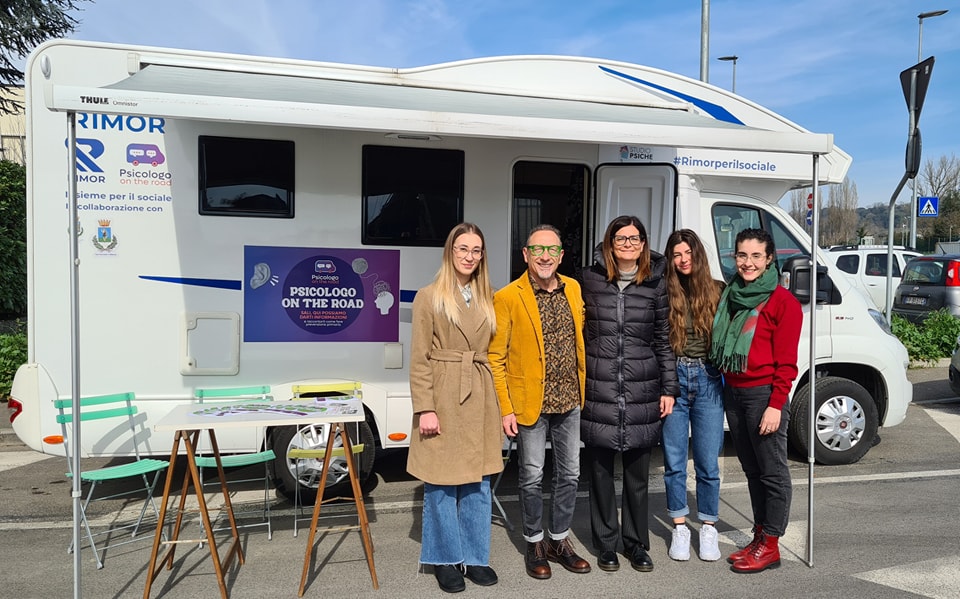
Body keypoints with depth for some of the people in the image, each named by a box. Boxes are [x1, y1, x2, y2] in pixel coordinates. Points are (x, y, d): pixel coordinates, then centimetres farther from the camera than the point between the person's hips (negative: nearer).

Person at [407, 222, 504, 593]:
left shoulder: (487, 299, 12)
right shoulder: (429, 297, -3)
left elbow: (494, 354, 14)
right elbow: (419, 359, -7)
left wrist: (500, 401, 8)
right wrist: (425, 408, -14)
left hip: (480, 399, 5)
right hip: (443, 397, -5)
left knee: (478, 482, 11)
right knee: (442, 482, 4)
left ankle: (475, 557, 25)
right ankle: (446, 560, 21)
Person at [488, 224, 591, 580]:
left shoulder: (573, 289, 5)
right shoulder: (508, 298, -10)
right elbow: (495, 358, -9)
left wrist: (583, 387, 10)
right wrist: (505, 408, -13)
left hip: (569, 401, 5)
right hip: (530, 403, -5)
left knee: (569, 474, 13)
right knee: (532, 476, 7)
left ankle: (559, 541, 32)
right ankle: (534, 544, 27)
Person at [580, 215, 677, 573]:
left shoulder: (656, 283, 5)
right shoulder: (590, 279, 3)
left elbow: (664, 339, 7)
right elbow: (577, 332, 7)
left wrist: (668, 388, 4)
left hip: (642, 393, 1)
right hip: (598, 392, 0)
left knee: (637, 474, 9)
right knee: (600, 471, 8)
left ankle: (636, 543, 27)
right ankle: (606, 544, 24)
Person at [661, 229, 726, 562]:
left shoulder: (717, 291, 4)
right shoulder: (666, 294, 1)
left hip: (708, 381, 0)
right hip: (673, 378, 0)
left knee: (708, 462, 6)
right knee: (674, 460, 7)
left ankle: (708, 529, 23)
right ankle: (680, 528, 22)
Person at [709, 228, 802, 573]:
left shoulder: (783, 302, -8)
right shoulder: (730, 296, 13)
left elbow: (786, 361, -11)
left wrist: (776, 405, -15)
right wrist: (726, 385, 10)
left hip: (763, 393, -7)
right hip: (733, 391, 7)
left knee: (772, 472, 3)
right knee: (752, 470, 15)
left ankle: (770, 545, 13)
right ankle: (759, 538, 25)